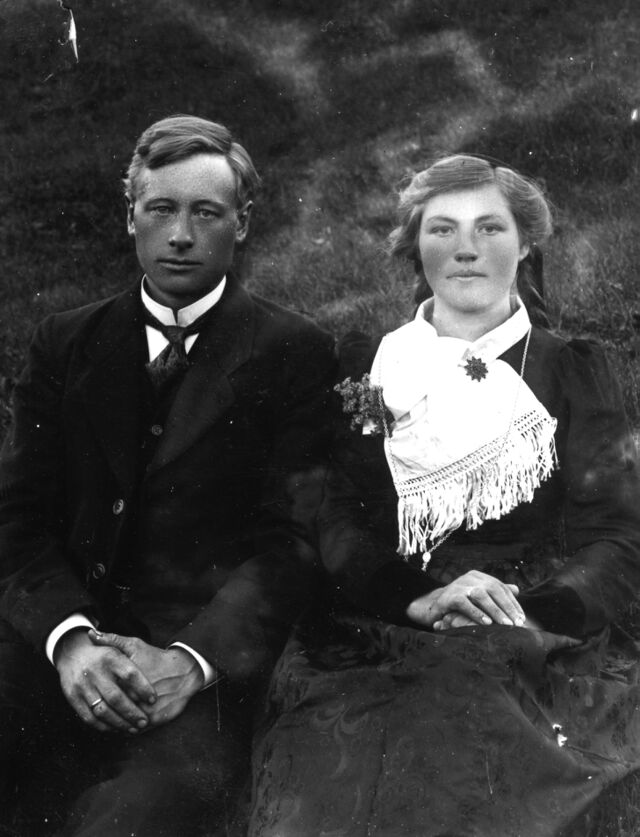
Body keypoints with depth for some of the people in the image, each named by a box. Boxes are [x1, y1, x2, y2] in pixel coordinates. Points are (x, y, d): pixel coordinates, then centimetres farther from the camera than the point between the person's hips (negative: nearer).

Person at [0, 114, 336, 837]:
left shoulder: (294, 354, 3)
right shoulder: (65, 343, 13)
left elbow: (293, 536, -4)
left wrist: (192, 658, -19)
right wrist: (70, 637, -13)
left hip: (214, 649, -3)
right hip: (63, 631, 3)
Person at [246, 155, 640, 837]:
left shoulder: (572, 371, 14)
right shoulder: (367, 368, 15)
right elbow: (330, 524, 5)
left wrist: (528, 617, -14)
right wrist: (420, 599, -14)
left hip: (536, 646, 0)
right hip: (374, 645, 1)